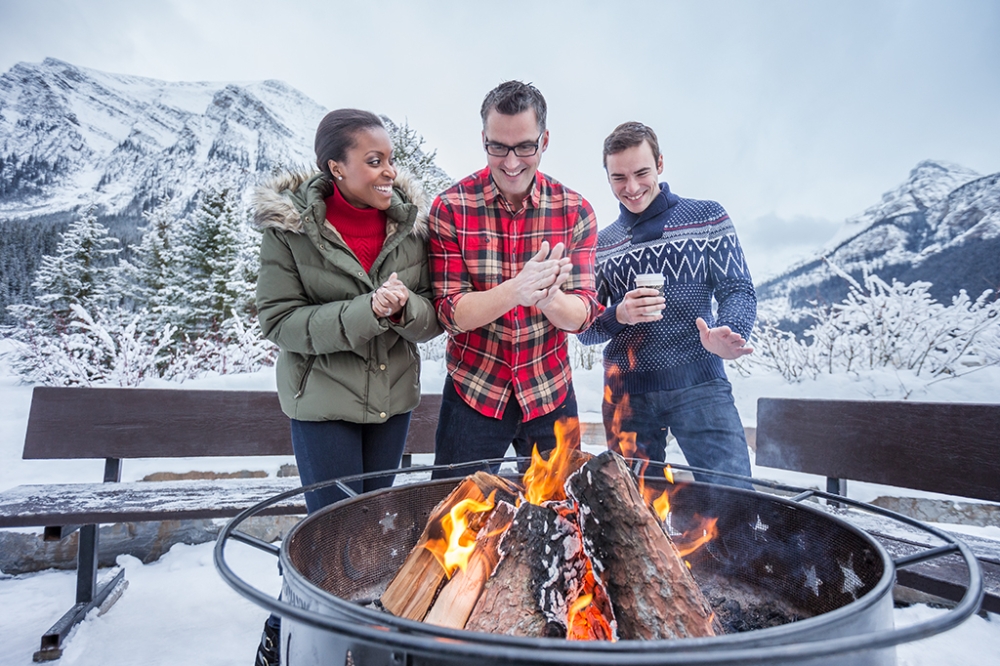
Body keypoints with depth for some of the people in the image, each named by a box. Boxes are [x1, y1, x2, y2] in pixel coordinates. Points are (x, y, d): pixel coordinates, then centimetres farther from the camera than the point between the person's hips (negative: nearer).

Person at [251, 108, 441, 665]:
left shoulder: (411, 222, -1)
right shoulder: (288, 226, -10)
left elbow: (433, 317, 1)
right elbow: (279, 320, -13)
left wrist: (404, 306, -23)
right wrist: (366, 311, -25)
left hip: (393, 398, 4)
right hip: (324, 400, -4)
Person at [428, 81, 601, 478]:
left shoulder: (575, 211, -4)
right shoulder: (450, 208, -9)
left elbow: (583, 314, -7)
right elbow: (451, 314, -13)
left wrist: (548, 298, -31)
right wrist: (516, 289, -32)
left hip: (552, 395, 2)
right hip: (472, 393, -1)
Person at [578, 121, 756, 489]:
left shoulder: (708, 218, 5)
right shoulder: (600, 244, 10)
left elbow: (738, 290, -1)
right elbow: (583, 330, 9)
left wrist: (729, 334, -22)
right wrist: (619, 315, -13)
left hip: (698, 384, -2)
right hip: (626, 393, 2)